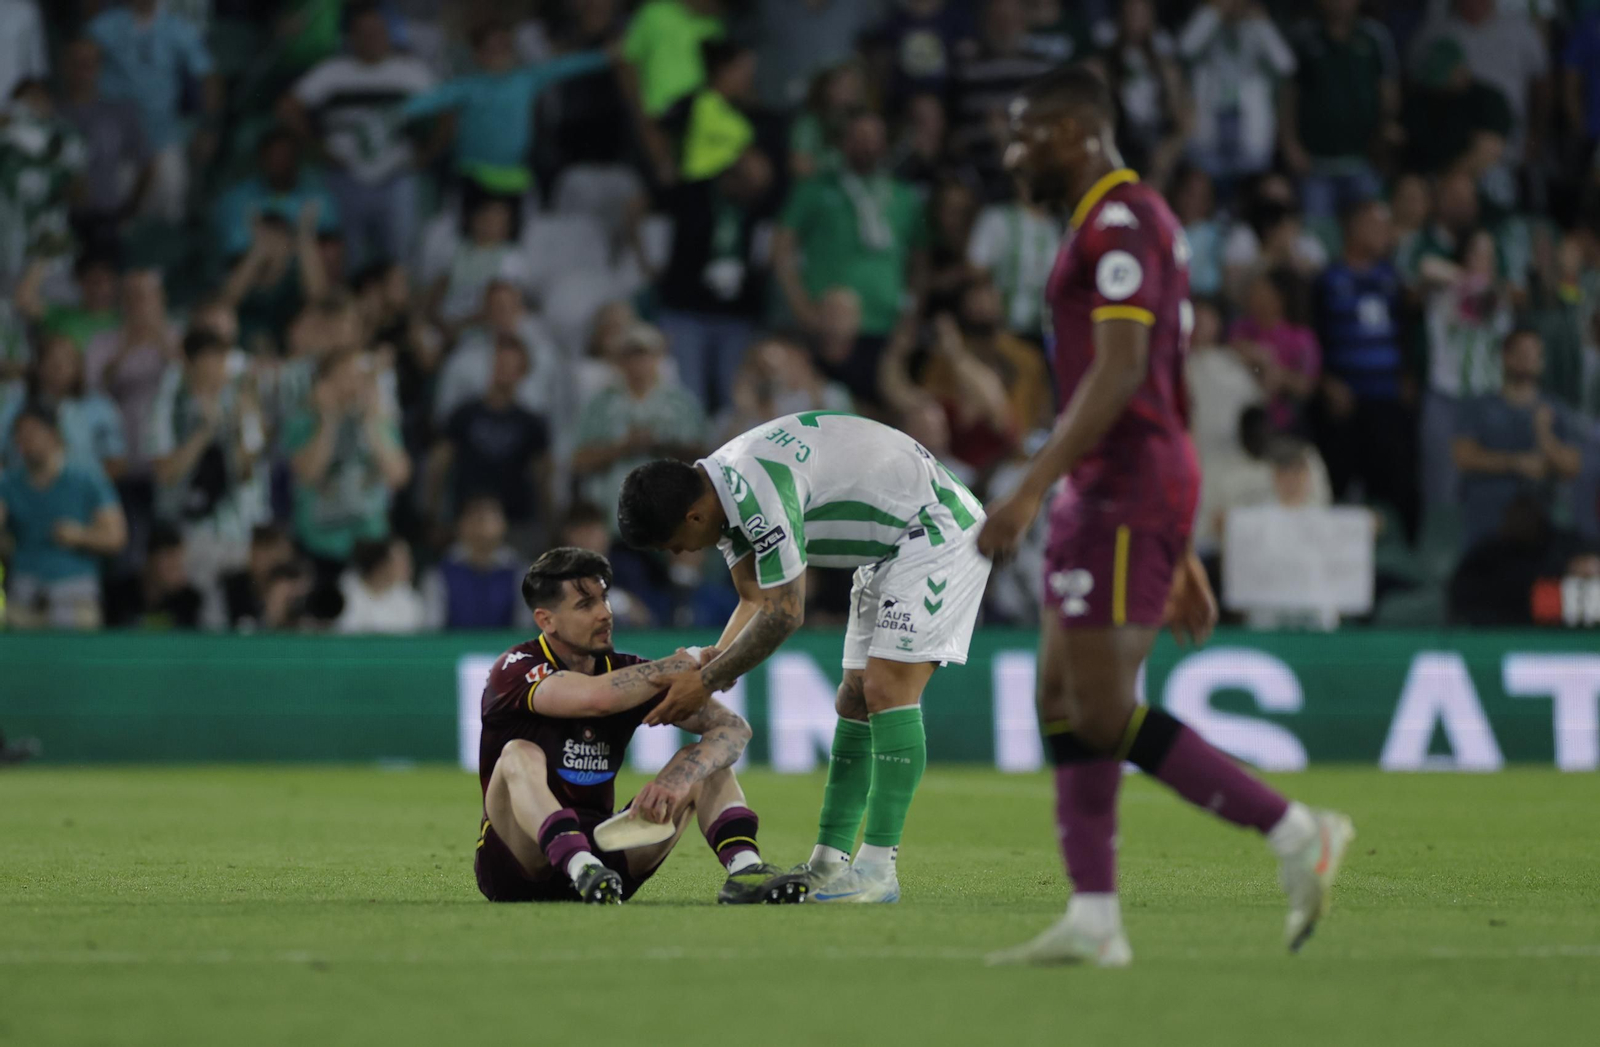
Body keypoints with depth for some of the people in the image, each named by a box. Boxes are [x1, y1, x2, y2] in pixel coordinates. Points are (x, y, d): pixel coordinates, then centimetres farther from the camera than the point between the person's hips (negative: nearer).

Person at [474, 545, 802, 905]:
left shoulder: (628, 673, 3)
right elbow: (597, 697, -33)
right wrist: (689, 662, -18)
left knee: (705, 761, -6)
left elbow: (733, 727, -7)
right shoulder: (515, 669, -12)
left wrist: (680, 778, -28)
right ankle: (583, 871, -56)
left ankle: (744, 869, -34)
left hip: (602, 854, 5)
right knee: (520, 755, -31)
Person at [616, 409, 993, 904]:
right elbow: (757, 602, 10)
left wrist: (707, 682, -17)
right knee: (855, 703, 7)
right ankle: (827, 866, 8)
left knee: (888, 691, -17)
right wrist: (703, 670, -2)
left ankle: (878, 871, -17)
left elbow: (784, 614, -26)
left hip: (937, 531, -11)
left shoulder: (757, 489, -30)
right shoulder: (723, 492, 2)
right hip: (889, 546, 11)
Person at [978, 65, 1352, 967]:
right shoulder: (1125, 224, 21)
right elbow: (1169, 390, 22)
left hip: (1127, 489, -10)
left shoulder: (1121, 223, -11)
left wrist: (1032, 491, -27)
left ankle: (1297, 834, -6)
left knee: (1105, 715, -10)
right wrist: (1182, 553, 23)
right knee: (1064, 702, 6)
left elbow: (1119, 371, -22)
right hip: (1110, 493, 10)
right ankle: (1095, 920, 4)